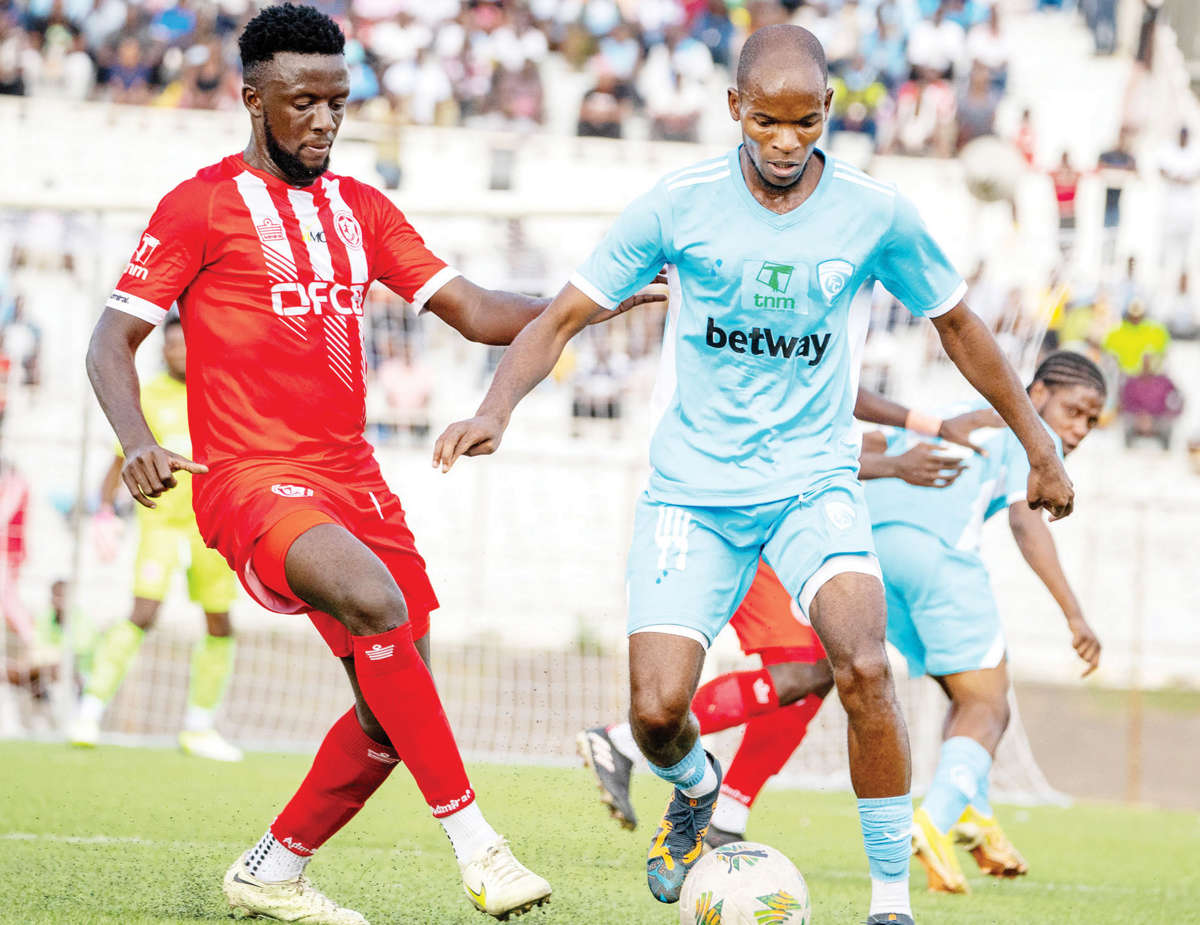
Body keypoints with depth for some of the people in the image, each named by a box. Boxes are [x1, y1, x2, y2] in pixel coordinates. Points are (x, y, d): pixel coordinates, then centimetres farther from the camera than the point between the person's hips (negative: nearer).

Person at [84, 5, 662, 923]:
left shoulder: (362, 209, 16)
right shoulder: (201, 207, -2)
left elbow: (476, 313, 14)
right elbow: (111, 342, -3)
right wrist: (138, 443, -22)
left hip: (352, 479, 7)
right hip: (252, 478, -7)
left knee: (393, 710, 3)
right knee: (376, 602, -33)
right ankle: (473, 841, -29)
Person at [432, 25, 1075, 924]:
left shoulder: (876, 214, -5)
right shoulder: (680, 204, -7)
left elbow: (957, 325, 11)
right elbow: (564, 315, -2)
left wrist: (1040, 447, 16)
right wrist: (497, 408, -20)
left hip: (816, 480, 0)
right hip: (692, 487, 0)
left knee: (865, 667, -25)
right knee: (657, 709, -13)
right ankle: (697, 789, 26)